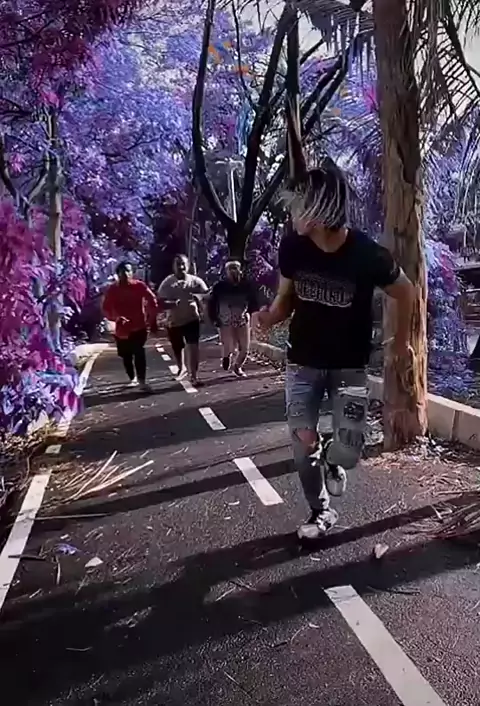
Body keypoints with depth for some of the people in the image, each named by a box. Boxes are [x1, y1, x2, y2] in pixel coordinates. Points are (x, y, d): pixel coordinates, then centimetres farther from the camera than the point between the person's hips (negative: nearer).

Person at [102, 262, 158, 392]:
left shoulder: (139, 285, -6)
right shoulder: (112, 289, -4)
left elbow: (152, 301, 1)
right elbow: (106, 309, -4)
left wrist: (151, 319, -3)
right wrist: (116, 318, -23)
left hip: (139, 326, -2)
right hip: (122, 328, 2)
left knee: (139, 352, -17)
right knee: (126, 356, 13)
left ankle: (142, 381, -16)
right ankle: (133, 378, 33)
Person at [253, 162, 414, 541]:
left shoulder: (368, 255, -21)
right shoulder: (292, 247, -12)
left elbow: (405, 291, -1)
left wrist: (401, 340, 9)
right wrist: (271, 317, -18)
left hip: (349, 367, -2)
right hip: (303, 364, 3)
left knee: (347, 454, -10)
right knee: (303, 446, 4)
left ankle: (330, 459, 29)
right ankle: (321, 512, 30)